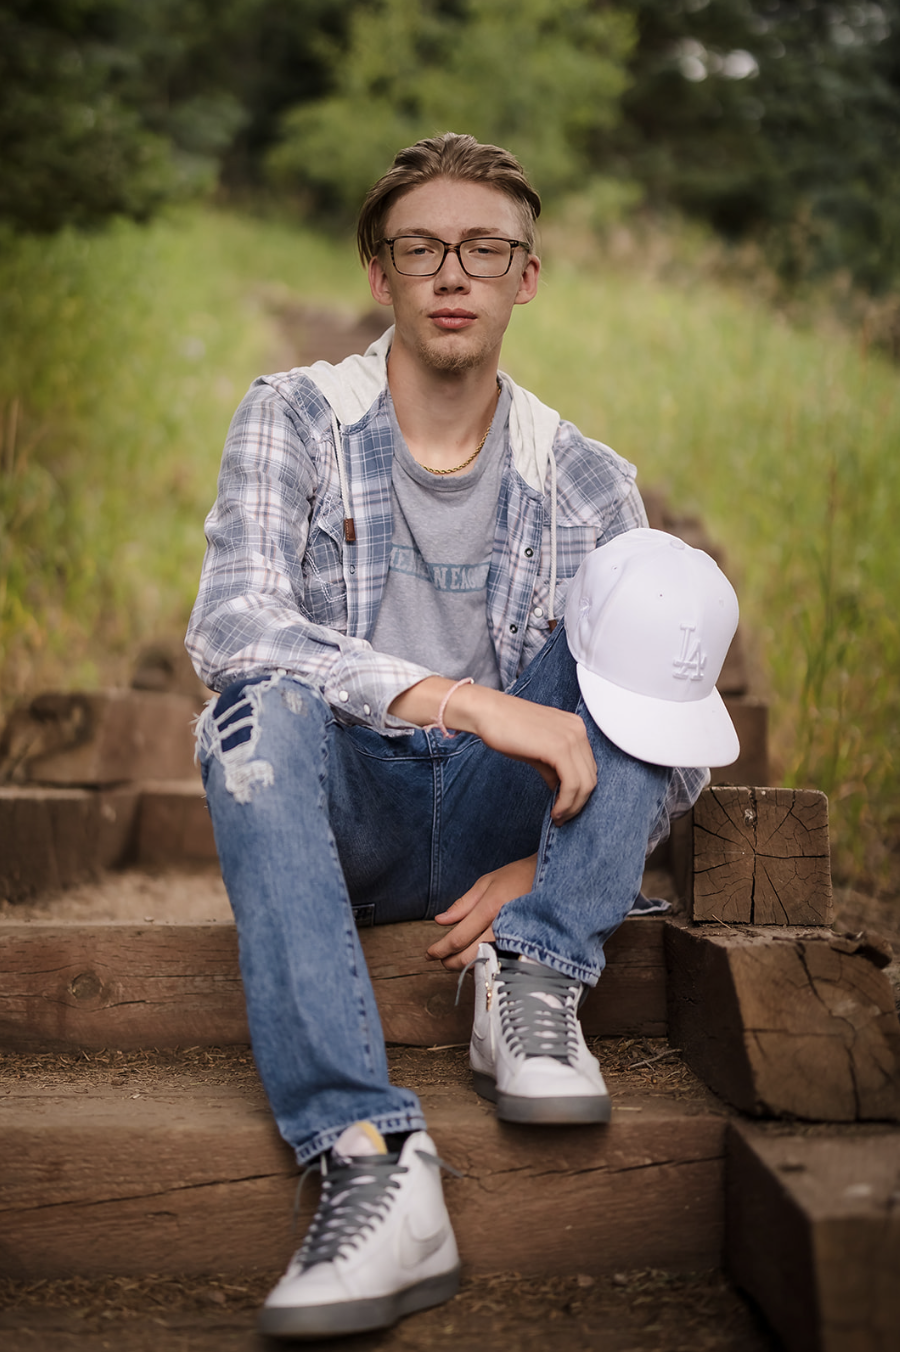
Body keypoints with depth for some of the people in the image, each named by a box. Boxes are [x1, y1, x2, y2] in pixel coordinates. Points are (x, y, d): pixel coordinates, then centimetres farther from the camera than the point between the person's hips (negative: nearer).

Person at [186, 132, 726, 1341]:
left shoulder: (588, 482, 3)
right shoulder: (295, 417, -1)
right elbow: (228, 626, -19)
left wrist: (546, 861, -15)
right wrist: (466, 703, -30)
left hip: (497, 824, 1)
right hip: (342, 814, -1)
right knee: (258, 700, -34)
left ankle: (536, 980, -27)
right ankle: (368, 1157, -43)